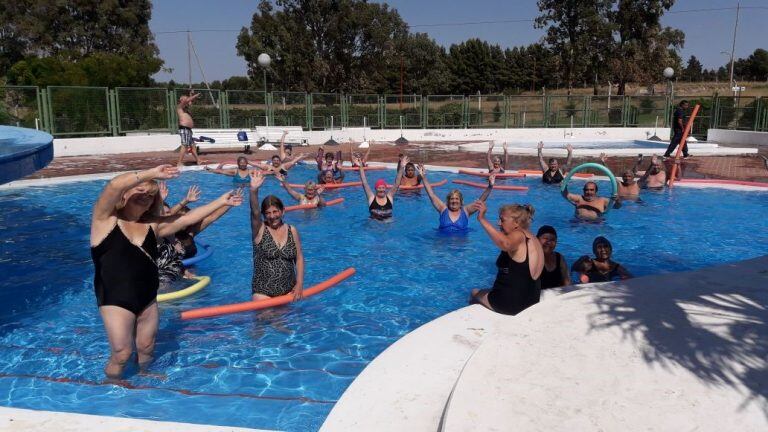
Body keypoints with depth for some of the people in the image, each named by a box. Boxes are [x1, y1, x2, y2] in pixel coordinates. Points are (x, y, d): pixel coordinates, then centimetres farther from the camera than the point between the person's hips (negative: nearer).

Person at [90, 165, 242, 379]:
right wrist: (152, 174, -27)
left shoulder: (152, 225, 5)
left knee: (146, 349, 17)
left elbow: (187, 218, 3)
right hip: (116, 301, -5)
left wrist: (221, 201, 2)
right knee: (121, 354, 2)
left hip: (148, 299, 5)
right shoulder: (105, 219, -9)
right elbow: (114, 185, -26)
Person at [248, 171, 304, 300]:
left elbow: (299, 258, 3)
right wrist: (254, 190, -41)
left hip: (288, 290, 2)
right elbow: (254, 213, -24)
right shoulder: (260, 230, -5)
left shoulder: (292, 231, 2)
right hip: (263, 291, -2)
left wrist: (299, 284, -6)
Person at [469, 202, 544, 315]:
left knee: (475, 293, 16)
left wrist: (482, 219, -43)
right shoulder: (531, 238, 8)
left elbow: (505, 244, -44)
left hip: (510, 303, -9)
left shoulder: (518, 235, -20)